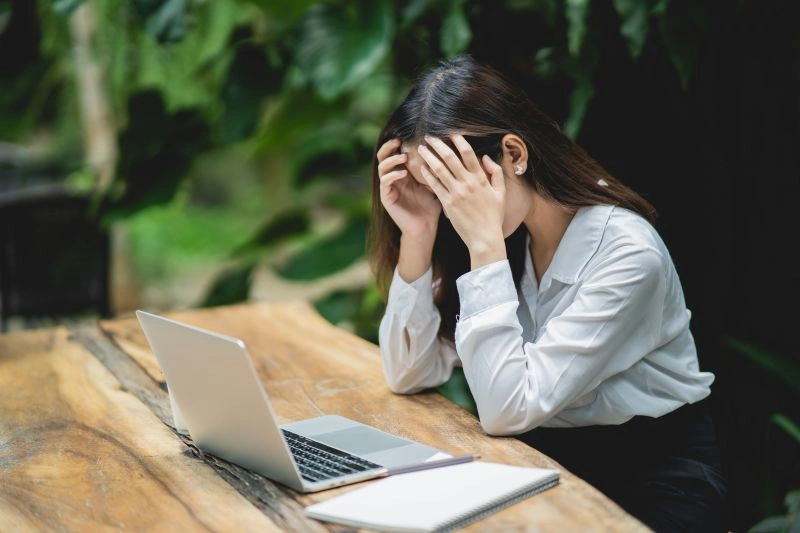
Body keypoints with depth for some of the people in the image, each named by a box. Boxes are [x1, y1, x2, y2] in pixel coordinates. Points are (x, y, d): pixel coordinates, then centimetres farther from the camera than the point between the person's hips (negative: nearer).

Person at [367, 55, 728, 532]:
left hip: (649, 480, -5)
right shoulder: (511, 239, -4)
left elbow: (506, 409, -26)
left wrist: (485, 243, -29)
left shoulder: (627, 253, -23)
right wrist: (417, 235, -16)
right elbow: (409, 375, -6)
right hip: (546, 459, 5)